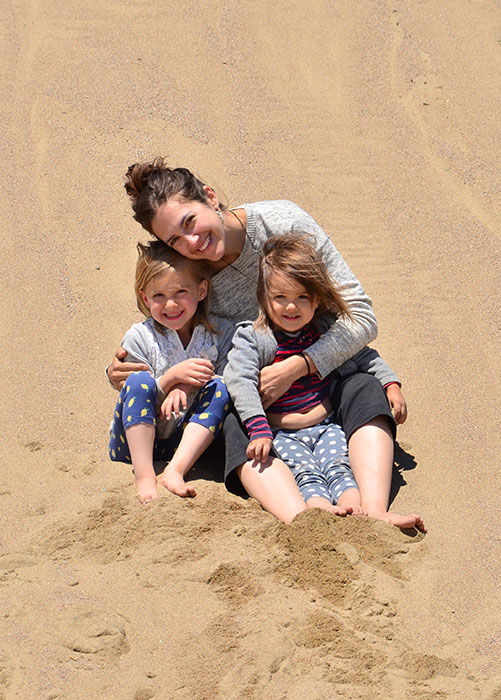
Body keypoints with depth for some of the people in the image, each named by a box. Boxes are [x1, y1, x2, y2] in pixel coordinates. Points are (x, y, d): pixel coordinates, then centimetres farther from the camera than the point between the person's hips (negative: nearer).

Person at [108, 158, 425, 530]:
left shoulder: (282, 222, -16)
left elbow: (361, 317, -16)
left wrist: (293, 368, -26)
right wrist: (120, 376, -18)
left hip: (322, 370, 0)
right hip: (251, 399, 1)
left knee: (364, 389, -32)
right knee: (237, 426, -33)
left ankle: (374, 513, -53)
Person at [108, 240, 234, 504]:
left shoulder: (221, 333, 0)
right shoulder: (138, 338, -5)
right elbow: (136, 393, -6)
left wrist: (188, 386, -23)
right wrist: (172, 376, -23)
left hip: (187, 442, 1)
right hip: (136, 443, -1)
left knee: (219, 387, -21)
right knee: (140, 380, -26)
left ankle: (175, 470, -34)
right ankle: (145, 477, -35)